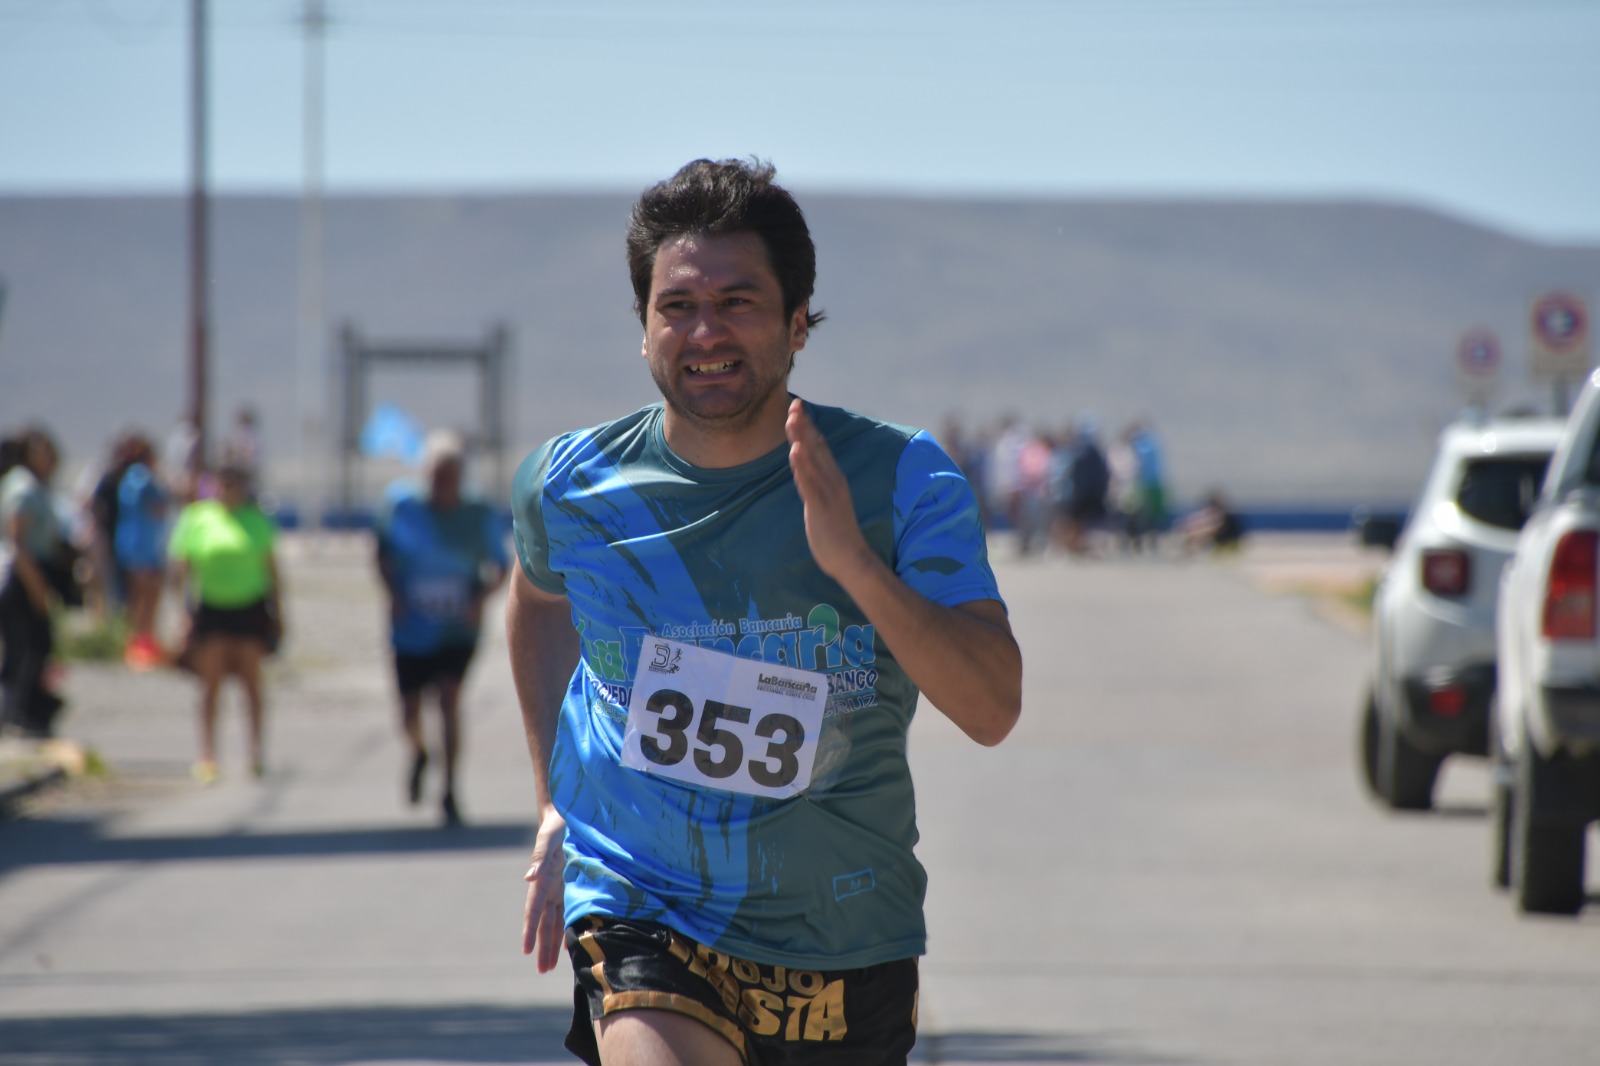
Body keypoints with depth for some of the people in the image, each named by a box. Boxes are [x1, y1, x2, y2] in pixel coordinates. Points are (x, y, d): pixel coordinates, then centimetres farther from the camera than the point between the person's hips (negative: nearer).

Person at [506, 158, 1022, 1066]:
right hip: (641, 911, -1)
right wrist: (554, 804, 18)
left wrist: (852, 560, -32)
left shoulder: (898, 477, -10)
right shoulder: (571, 487, -4)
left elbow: (993, 709, -21)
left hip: (848, 941, 1)